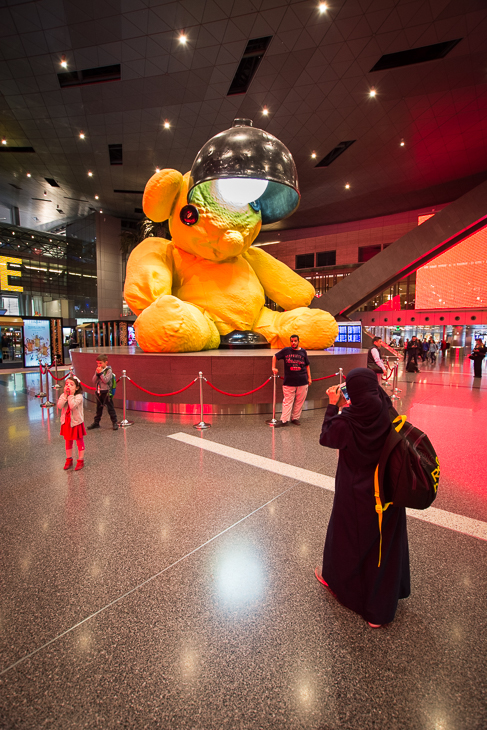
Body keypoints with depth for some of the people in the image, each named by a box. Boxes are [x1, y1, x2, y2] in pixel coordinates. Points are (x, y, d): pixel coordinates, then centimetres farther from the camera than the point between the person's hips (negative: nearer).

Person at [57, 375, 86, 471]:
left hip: (76, 422, -5)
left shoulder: (79, 396, -17)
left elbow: (73, 406, -31)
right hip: (66, 422, 6)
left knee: (79, 441, 6)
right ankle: (69, 460, 30)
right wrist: (65, 395, -20)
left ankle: (81, 460, 16)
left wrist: (71, 395, -25)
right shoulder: (63, 395, 0)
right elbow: (59, 405, -15)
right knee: (68, 441, 16)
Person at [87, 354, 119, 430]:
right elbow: (94, 381, 2)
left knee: (110, 408, -1)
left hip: (106, 392, -6)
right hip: (98, 392, 6)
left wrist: (100, 373, -20)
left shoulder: (108, 370, -8)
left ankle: (114, 423, 6)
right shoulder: (97, 370, 8)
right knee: (98, 408, 16)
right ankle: (96, 422, 25)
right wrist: (97, 373, -11)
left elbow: (106, 380, -19)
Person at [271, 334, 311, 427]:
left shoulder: (303, 352, 9)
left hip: (302, 382, 2)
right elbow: (275, 356, 14)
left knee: (299, 402, 7)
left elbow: (307, 365, 15)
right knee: (287, 401, 0)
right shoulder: (286, 350, 4)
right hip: (289, 382, -2)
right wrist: (274, 368, 5)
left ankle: (295, 418, 20)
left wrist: (309, 377, 13)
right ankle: (284, 420, 5)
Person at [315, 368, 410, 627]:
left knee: (348, 537, 21)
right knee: (385, 542, 20)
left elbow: (326, 437, -9)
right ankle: (381, 607, 37)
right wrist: (344, 406, 2)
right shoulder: (388, 414, -16)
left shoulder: (347, 421, -26)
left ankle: (336, 579, 49)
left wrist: (333, 405, -5)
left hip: (355, 494, -3)